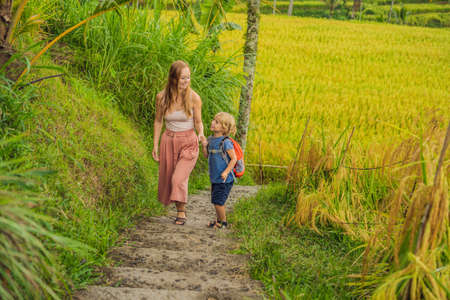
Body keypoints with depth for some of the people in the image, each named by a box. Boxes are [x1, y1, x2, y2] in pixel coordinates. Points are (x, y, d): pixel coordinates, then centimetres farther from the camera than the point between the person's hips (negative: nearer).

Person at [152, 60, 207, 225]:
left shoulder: (194, 97, -12)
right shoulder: (162, 97, -7)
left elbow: (198, 122, -2)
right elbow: (158, 121, 6)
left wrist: (201, 134, -23)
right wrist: (155, 146, 6)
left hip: (188, 142, -3)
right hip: (169, 141, 3)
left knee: (179, 179, -16)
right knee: (168, 178, 10)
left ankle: (181, 212, 3)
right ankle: (179, 204, 36)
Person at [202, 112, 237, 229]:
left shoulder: (225, 142, -17)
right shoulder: (210, 140, 6)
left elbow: (233, 159, -14)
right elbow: (207, 156, 14)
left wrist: (226, 172, -22)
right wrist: (204, 146, -4)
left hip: (224, 179, -7)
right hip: (215, 178, 7)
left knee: (218, 201, -6)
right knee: (215, 201, 16)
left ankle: (223, 221, 12)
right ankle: (218, 219, 33)